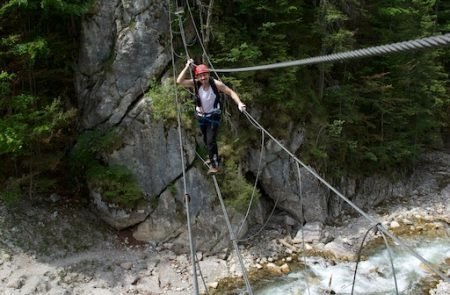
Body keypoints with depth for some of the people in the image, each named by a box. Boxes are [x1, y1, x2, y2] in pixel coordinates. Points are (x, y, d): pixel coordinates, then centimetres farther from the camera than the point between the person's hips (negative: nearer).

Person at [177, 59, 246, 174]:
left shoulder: (216, 84, -23)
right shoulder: (195, 84, -18)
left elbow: (231, 92, -17)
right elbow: (179, 81, -29)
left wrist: (239, 103, -31)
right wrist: (187, 67, -31)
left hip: (214, 116, -3)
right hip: (201, 116, 3)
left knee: (211, 141, -15)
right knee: (206, 141, 18)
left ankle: (214, 165, 0)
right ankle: (215, 159, 43)